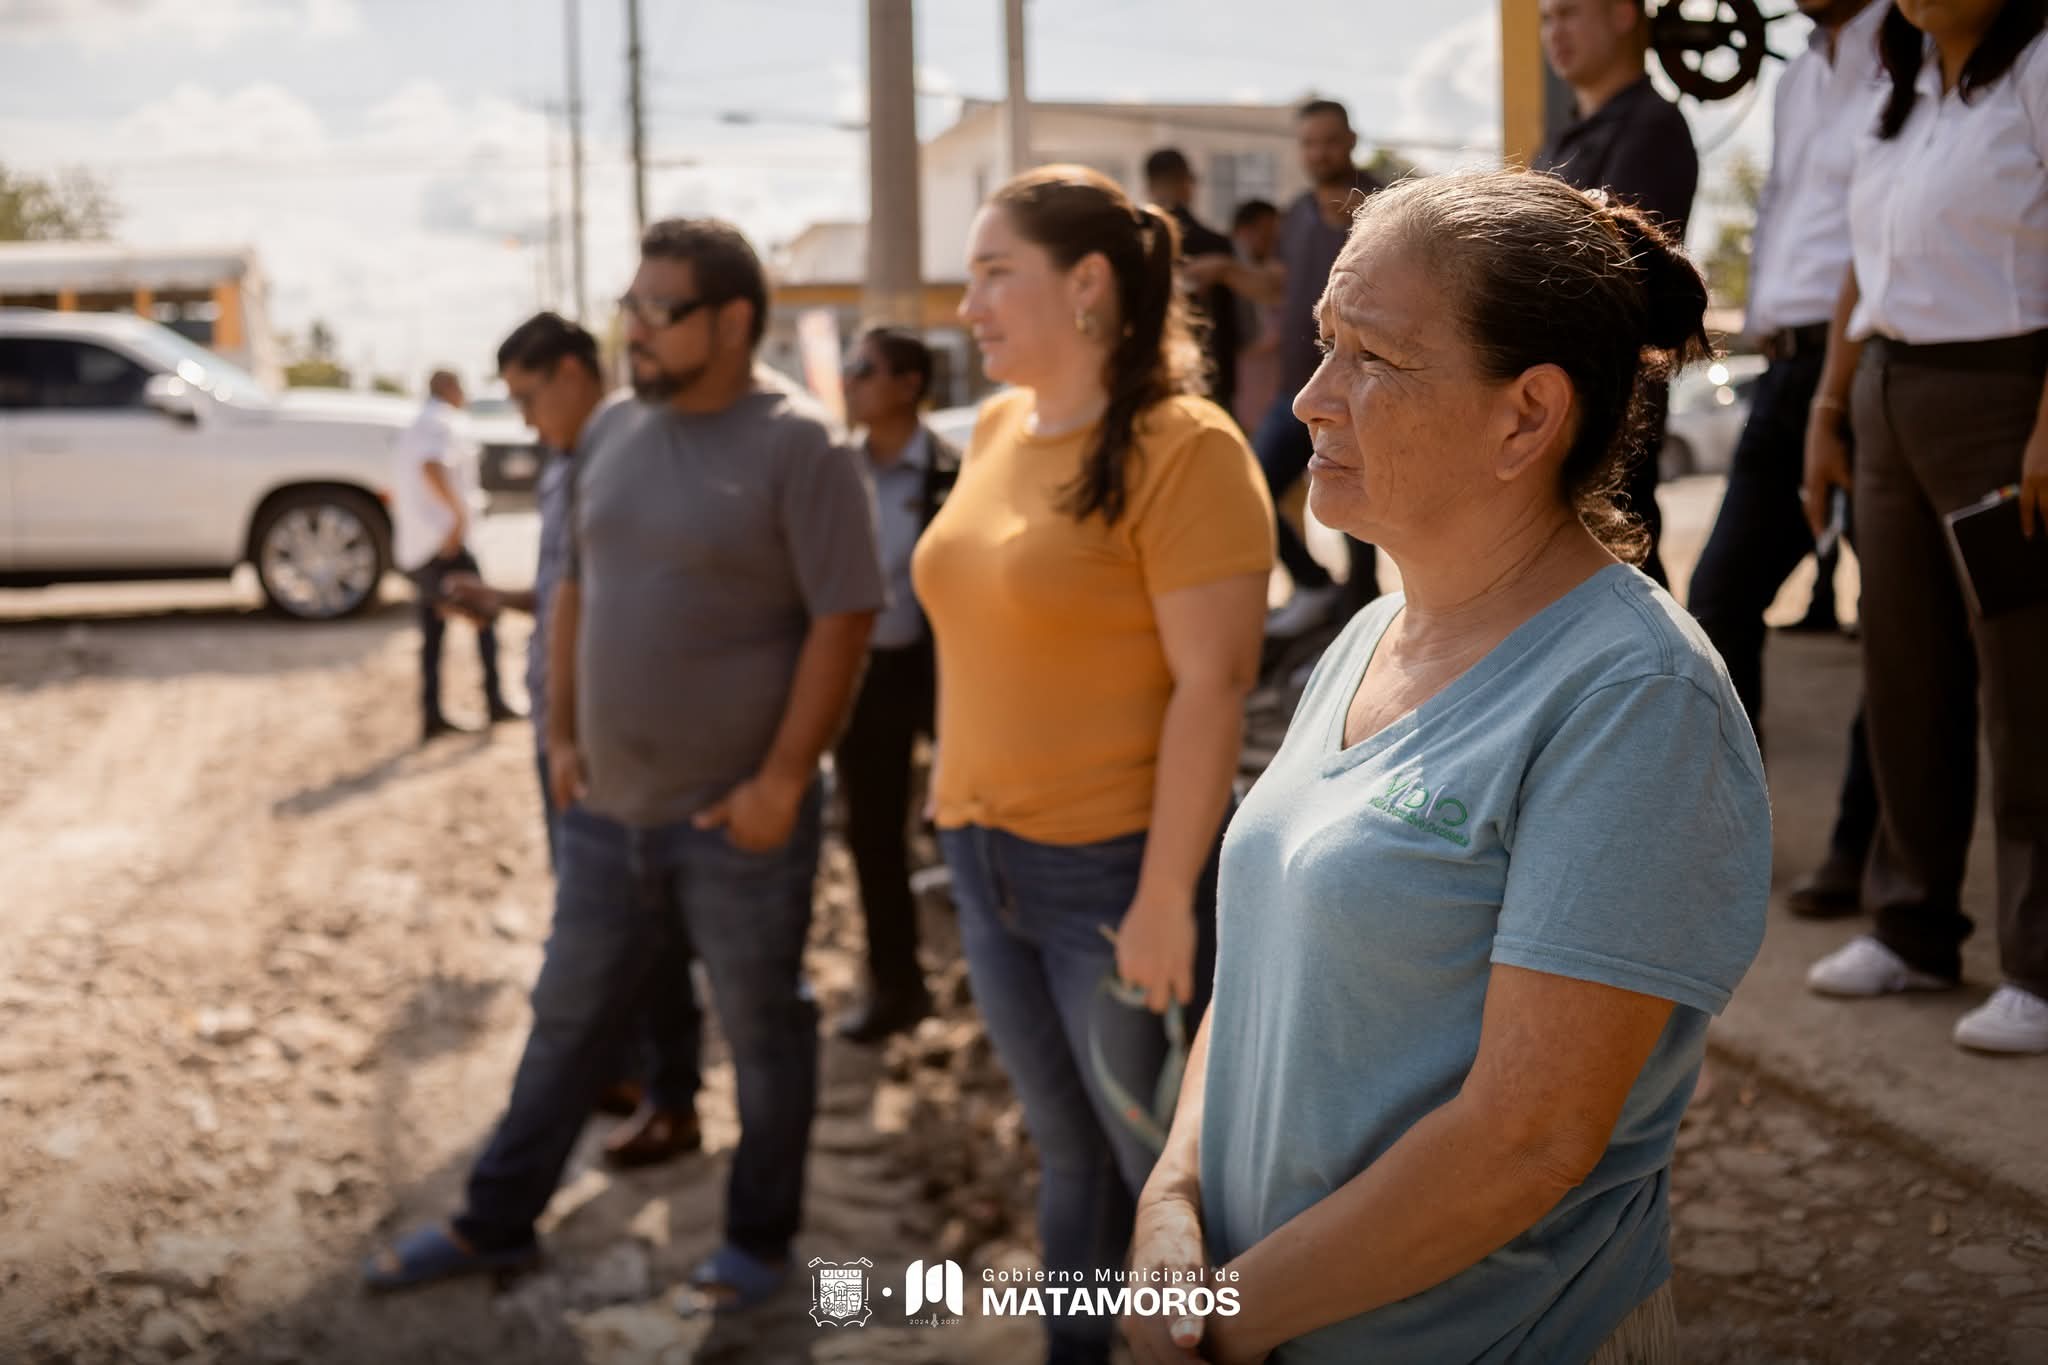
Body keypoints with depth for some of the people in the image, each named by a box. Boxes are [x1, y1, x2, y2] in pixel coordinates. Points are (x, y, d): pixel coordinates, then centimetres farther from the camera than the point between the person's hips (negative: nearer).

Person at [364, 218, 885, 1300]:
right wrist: (561, 734, 9)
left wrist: (783, 779, -18)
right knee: (569, 1018, 17)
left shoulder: (797, 445, -14)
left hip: (736, 813, -6)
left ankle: (759, 1240, 27)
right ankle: (497, 1220, 32)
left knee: (762, 1030, 10)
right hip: (607, 804, 6)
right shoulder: (613, 432, 7)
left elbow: (843, 620, -16)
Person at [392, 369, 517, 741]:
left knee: (432, 632, 9)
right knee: (483, 613, 2)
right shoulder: (447, 425, -8)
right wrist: (460, 511, -30)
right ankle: (494, 702, 3)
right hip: (444, 540, -8)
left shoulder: (413, 429, 21)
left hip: (412, 546, 8)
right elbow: (431, 467, -28)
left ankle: (432, 716, 7)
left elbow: (399, 491, 27)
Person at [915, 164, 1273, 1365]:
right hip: (990, 858, 7)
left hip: (1119, 873, -7)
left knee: (1169, 1171, 8)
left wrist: (1167, 895, -20)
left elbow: (1213, 685, -19)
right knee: (1069, 1157, 20)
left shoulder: (1181, 448, -16)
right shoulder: (999, 427, 7)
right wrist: (964, 817, 13)